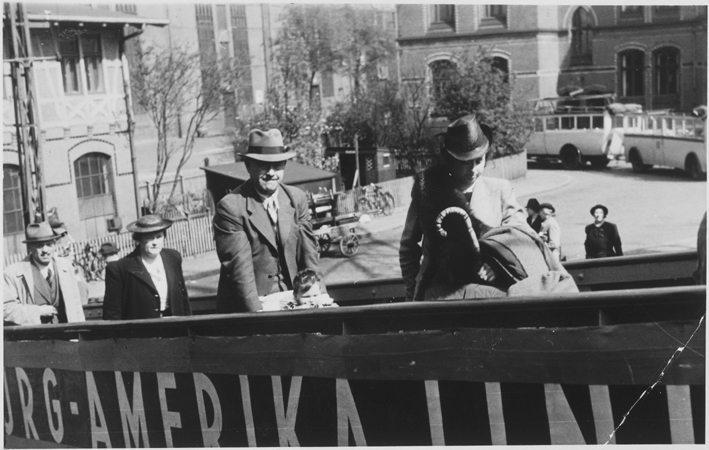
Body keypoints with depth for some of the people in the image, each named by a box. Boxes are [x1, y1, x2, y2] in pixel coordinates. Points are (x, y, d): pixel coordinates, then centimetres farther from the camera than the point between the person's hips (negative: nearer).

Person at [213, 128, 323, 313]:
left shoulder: (297, 198, 6)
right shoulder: (230, 207, -10)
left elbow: (308, 255, 5)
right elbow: (239, 268, -15)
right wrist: (258, 314, -23)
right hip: (246, 309, -4)